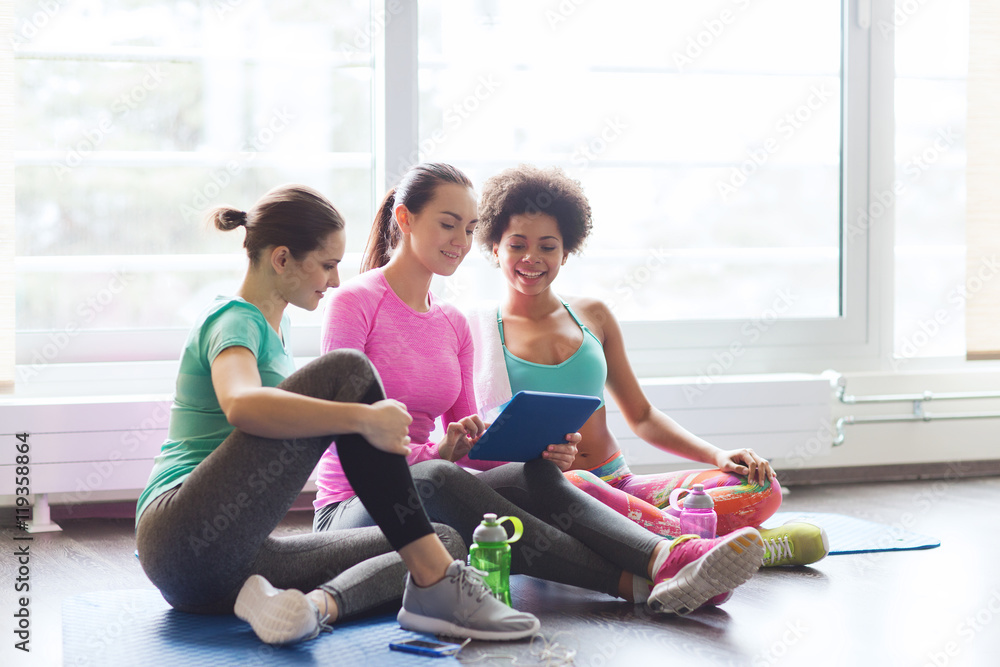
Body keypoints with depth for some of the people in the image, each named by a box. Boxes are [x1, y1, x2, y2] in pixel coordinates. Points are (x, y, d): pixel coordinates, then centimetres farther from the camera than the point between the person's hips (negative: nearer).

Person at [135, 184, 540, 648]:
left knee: (446, 542, -2)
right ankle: (434, 583, -25)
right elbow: (241, 405, -32)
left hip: (234, 561, 9)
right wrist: (364, 419, -34)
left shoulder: (274, 322, 22)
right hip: (186, 536, -9)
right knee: (345, 370, -21)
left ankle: (315, 604, -29)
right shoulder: (233, 320, -8)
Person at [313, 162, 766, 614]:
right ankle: (638, 583, -44)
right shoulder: (356, 301, -5)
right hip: (351, 511, -6)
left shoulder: (453, 325, 15)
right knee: (434, 480, -38)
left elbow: (467, 447, 10)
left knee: (537, 476, -24)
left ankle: (666, 559, -50)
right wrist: (435, 453, -28)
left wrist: (538, 451, -10)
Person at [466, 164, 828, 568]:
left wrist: (717, 455, 5)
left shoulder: (592, 316, 17)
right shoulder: (475, 329, 6)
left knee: (761, 486, -14)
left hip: (618, 484, 5)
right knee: (575, 485, -42)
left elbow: (641, 416, 21)